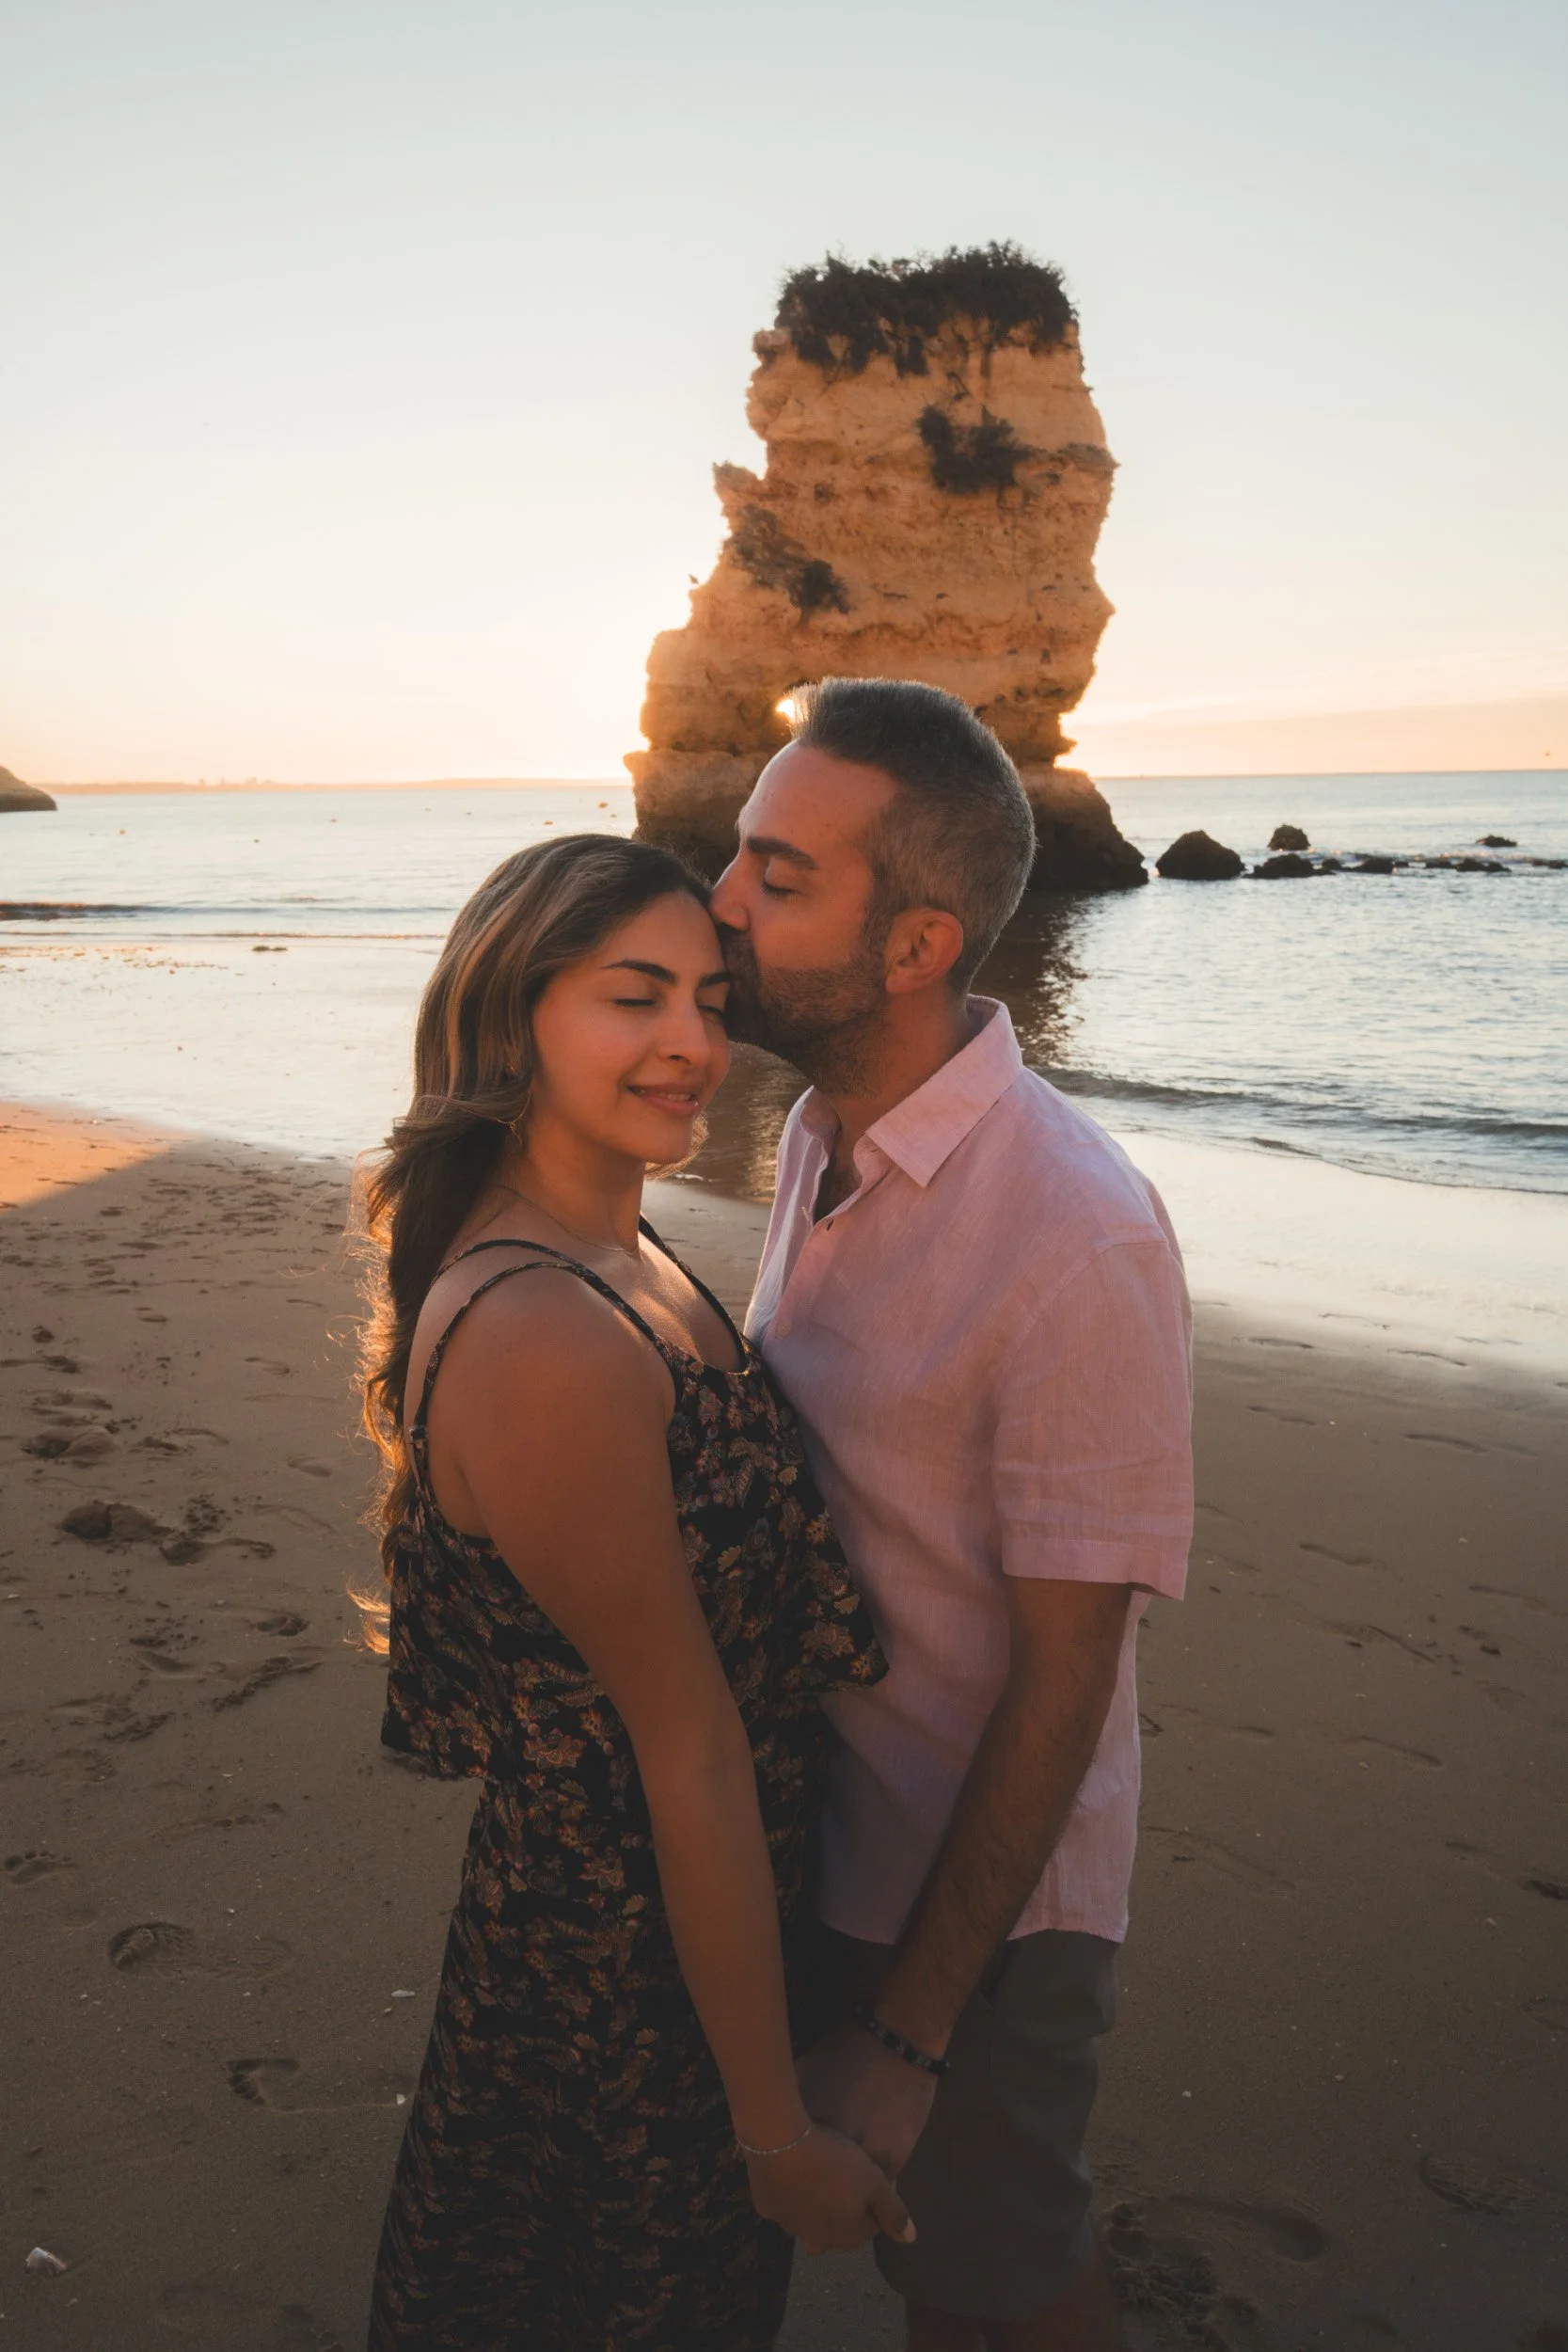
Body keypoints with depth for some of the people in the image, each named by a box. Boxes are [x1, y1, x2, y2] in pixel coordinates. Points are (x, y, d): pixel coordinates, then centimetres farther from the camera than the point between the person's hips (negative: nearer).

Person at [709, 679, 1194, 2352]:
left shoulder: (1080, 1243, -29)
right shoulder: (820, 1137, -3)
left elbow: (1061, 1682, -23)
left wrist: (909, 2033, -17)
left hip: (984, 1897, -6)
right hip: (822, 1835, 7)